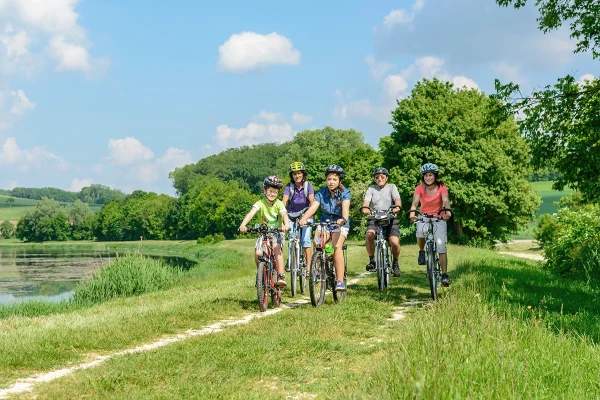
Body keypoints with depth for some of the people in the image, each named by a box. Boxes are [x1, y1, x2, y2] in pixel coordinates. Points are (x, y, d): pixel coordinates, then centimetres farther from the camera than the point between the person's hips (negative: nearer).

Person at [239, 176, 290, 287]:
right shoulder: (260, 203, -12)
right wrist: (243, 225, -48)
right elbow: (251, 213, -28)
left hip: (277, 232, -1)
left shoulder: (279, 204, -11)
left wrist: (286, 224, -52)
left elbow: (284, 214, -29)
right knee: (258, 253, -21)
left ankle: (281, 276, -30)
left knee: (276, 247, -32)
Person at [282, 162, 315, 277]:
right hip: (292, 216, 1)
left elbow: (312, 201, -21)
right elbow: (284, 202, -19)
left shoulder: (308, 185, -10)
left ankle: (308, 267, -17)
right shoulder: (289, 186, -9)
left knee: (305, 240, -16)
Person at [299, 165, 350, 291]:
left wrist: (344, 219, -53)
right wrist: (303, 219, -41)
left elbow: (345, 207, -31)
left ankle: (340, 281, -27)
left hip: (340, 224, -3)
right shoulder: (321, 193, -8)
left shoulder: (344, 193, -14)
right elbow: (313, 207, -21)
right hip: (325, 222, 3)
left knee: (336, 246, -28)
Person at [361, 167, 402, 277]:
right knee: (369, 235, -30)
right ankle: (372, 260, -11)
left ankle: (395, 263, 9)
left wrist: (397, 207, -29)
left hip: (390, 218, -1)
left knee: (395, 243, -20)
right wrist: (365, 208, -28)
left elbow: (397, 199, -5)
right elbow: (366, 201, -4)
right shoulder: (371, 189, 13)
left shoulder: (391, 187, 11)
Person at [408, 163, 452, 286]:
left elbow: (445, 201, -24)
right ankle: (422, 252, -4)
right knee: (421, 232, -34)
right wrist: (412, 213, -44)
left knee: (441, 246, -13)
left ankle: (445, 275, -9)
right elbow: (415, 202, -22)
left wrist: (448, 212, -46)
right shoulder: (420, 188, -9)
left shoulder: (441, 187, -9)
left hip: (439, 219, 0)